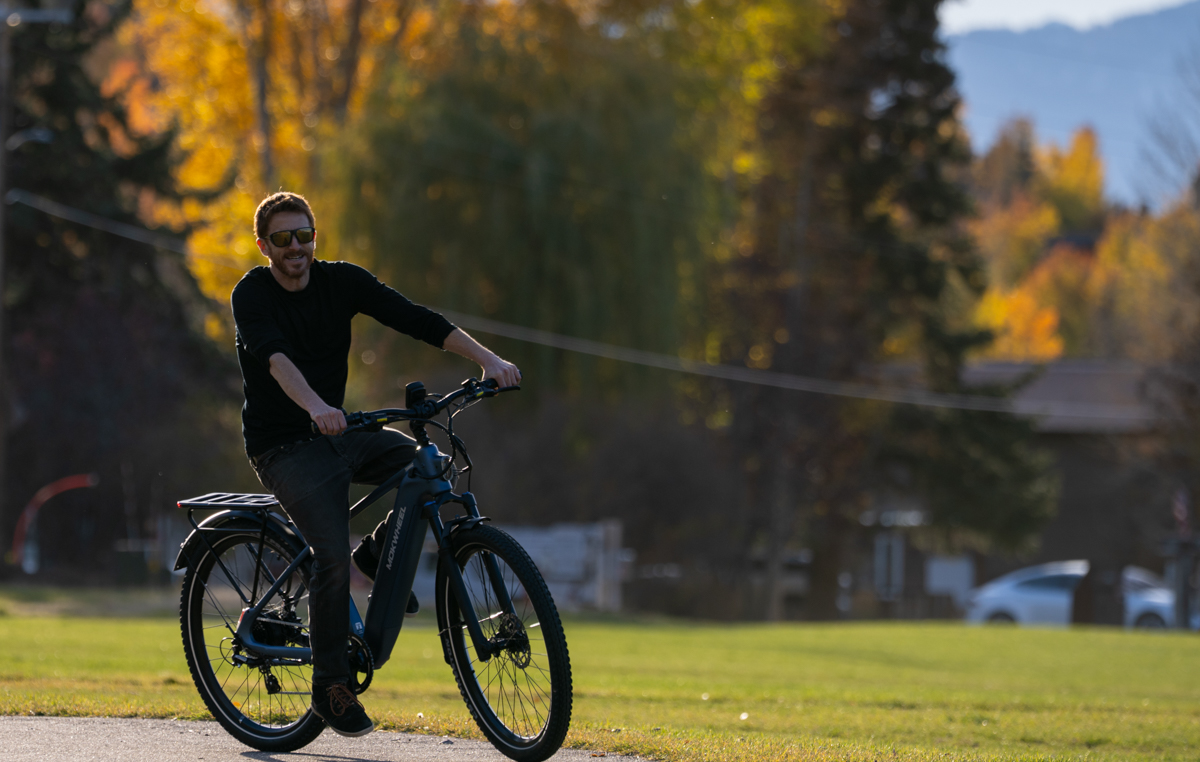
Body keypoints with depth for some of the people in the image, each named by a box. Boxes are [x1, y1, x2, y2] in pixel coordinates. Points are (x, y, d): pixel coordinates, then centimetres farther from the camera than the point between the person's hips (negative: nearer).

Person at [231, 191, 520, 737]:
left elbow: (413, 319, -10)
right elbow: (274, 355, -32)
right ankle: (331, 687, -9)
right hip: (284, 447, -5)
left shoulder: (341, 282, 0)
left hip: (337, 433, 5)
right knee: (333, 556, -23)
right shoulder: (252, 295, -12)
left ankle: (381, 550, 8)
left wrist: (487, 359, -24)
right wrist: (316, 407, -52)